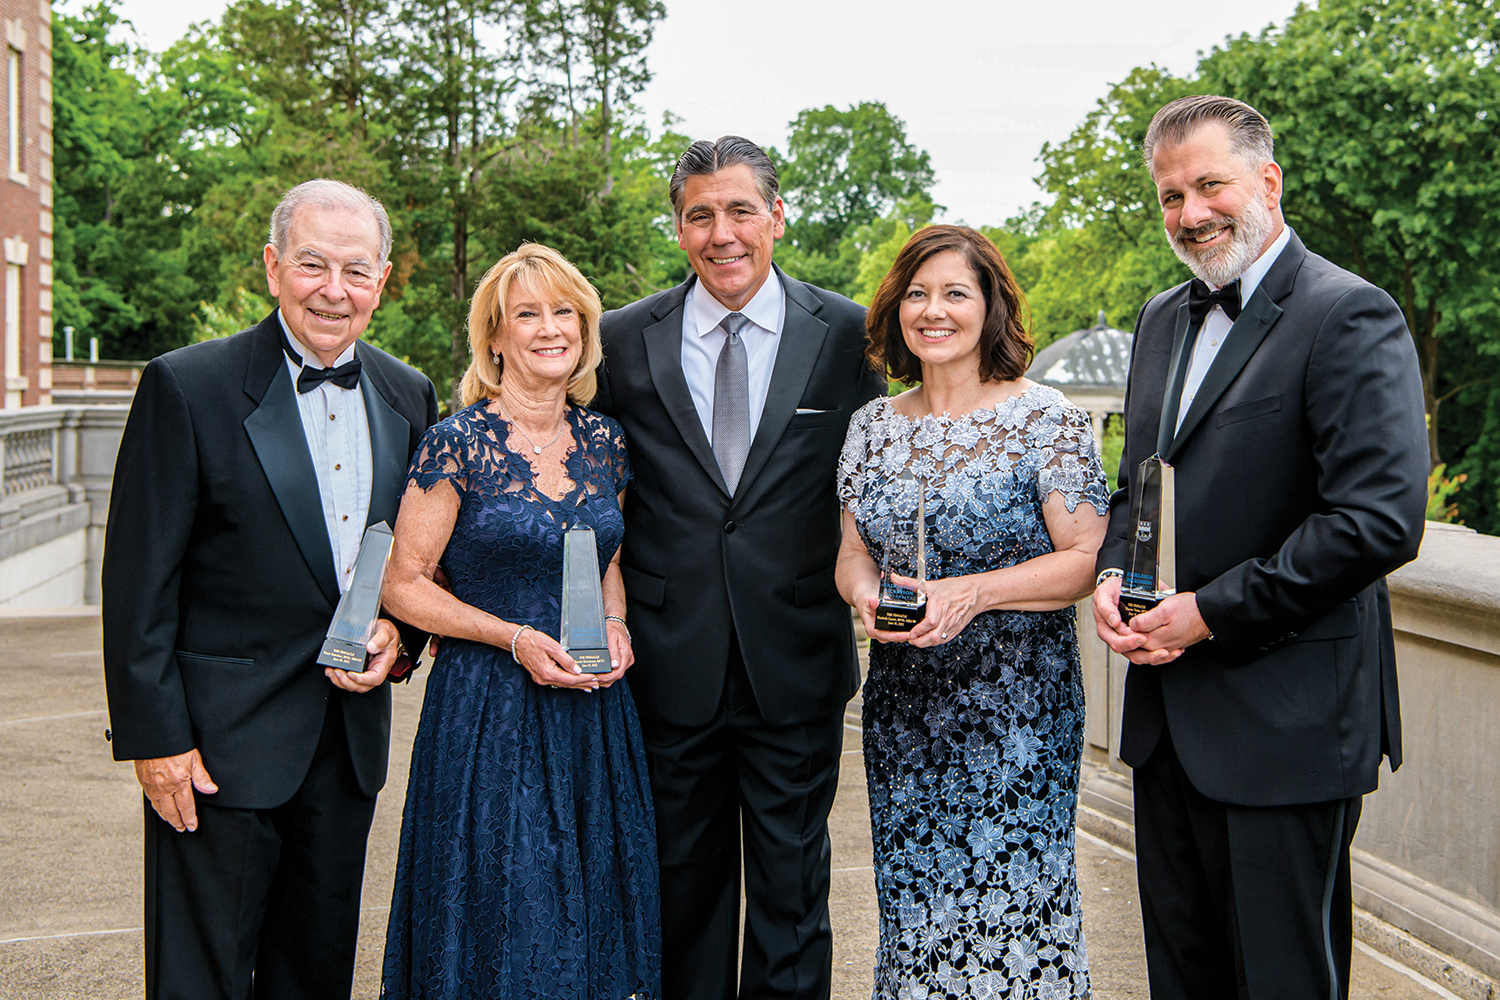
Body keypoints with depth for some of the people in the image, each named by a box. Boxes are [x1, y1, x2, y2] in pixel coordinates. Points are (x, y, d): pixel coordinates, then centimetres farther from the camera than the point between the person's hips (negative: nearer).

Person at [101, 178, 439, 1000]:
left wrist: (396, 632, -4)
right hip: (221, 742, -5)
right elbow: (140, 583, -10)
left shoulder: (409, 397, 6)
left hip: (350, 734, 5)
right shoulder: (187, 387, -10)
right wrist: (153, 737, -13)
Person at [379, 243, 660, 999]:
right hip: (487, 706, -4)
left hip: (595, 709, 5)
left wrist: (613, 624, -1)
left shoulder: (605, 442, 6)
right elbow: (403, 585, -7)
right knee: (496, 927, 3)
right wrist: (515, 637, -16)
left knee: (588, 918, 13)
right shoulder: (458, 443, -9)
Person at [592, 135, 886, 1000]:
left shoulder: (848, 335, -1)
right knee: (684, 887, 15)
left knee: (793, 886, 10)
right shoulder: (624, 340, 2)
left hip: (797, 664, -1)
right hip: (672, 662, 1)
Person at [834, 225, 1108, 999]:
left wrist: (973, 593, -20)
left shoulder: (1045, 419, -5)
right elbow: (852, 552, 13)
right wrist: (866, 592, -10)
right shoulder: (873, 427, 9)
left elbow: (1087, 558, -9)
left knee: (1015, 900, -1)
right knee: (911, 900, 9)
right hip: (903, 703, 4)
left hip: (1018, 703, -4)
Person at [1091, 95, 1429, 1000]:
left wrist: (1213, 612, -17)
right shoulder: (1164, 319, 14)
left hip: (1286, 721, -8)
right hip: (1169, 715, 8)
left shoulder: (1350, 317, -12)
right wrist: (1113, 575, 2)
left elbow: (1382, 519, -21)